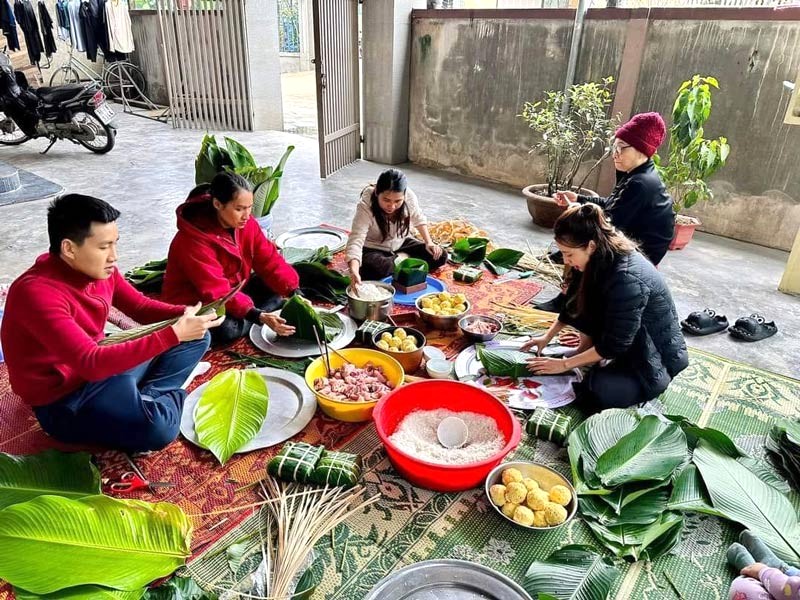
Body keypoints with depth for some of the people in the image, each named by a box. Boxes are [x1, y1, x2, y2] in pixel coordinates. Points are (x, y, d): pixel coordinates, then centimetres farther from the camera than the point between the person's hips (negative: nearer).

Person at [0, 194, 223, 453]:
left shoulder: (98, 269, -5)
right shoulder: (36, 293, -29)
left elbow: (140, 306, 6)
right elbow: (91, 363, -36)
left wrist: (184, 314, -16)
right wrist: (174, 333, -38)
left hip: (98, 367, 8)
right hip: (64, 400, -8)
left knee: (196, 338, 6)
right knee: (158, 428, -34)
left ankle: (146, 399, -9)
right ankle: (168, 394, -1)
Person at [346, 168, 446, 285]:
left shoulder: (409, 197, -22)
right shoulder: (365, 207, -32)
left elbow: (418, 218, 2)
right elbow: (356, 240, -40)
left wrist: (429, 242, -7)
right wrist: (354, 271, -57)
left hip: (401, 244, 4)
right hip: (374, 249, -3)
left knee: (440, 256, -11)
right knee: (372, 270, -37)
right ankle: (401, 261, -9)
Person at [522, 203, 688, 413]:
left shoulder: (627, 279, -34)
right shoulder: (600, 258, -9)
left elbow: (613, 346, -26)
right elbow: (575, 303, 9)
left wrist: (564, 364, -18)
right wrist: (547, 336, 8)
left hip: (658, 356, -7)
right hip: (625, 342, 7)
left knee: (597, 392, -26)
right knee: (580, 304, -11)